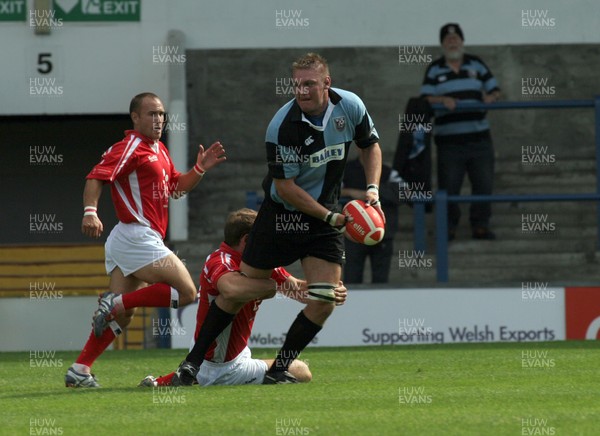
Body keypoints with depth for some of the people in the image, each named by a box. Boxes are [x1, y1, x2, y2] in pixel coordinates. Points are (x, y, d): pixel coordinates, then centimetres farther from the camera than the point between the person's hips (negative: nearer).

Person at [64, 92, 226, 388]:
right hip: (137, 237, -10)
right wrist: (90, 211, -36)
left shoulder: (159, 151, 21)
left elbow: (176, 186, 30)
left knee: (120, 316, 8)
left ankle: (79, 370, 5)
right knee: (186, 291, -11)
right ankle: (115, 303, -12)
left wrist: (200, 169, 13)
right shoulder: (130, 147, -9)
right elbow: (96, 177, -19)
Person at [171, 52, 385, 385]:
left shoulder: (350, 106, -10)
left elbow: (370, 145, 9)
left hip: (325, 216, 4)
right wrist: (329, 216, -21)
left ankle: (279, 369, 7)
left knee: (324, 301, -8)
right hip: (280, 214, -4)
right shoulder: (282, 126, -24)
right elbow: (285, 186, -20)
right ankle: (193, 361, 13)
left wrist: (372, 189, -6)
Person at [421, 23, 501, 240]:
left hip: (478, 138, 2)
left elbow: (495, 90, 12)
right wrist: (442, 100, -21)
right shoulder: (435, 70, 7)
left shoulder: (476, 65, 11)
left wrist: (491, 97, -11)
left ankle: (480, 225, 12)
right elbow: (425, 98, -2)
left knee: (484, 183, 2)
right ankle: (448, 226, 10)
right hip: (449, 139, -2)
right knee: (448, 186, -2)